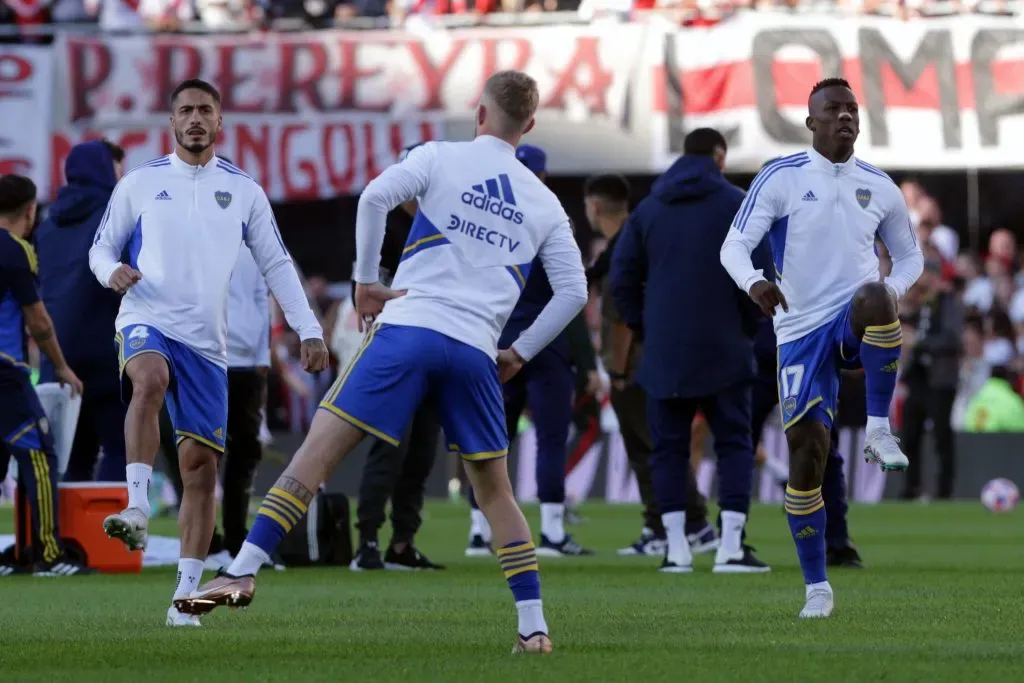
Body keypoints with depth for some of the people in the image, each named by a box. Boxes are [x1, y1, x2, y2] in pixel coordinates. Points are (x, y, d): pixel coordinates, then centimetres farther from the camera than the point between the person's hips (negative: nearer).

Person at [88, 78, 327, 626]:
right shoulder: (140, 184, 9)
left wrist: (309, 331, 6)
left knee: (201, 463, -1)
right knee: (149, 380, -38)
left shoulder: (243, 191, 12)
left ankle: (186, 595, 3)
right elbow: (102, 247, 14)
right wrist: (111, 271, -10)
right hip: (146, 321, -2)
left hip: (207, 342, 2)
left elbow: (276, 265, 14)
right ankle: (136, 510, -44)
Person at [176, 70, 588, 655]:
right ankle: (534, 625, 8)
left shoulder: (441, 158, 8)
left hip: (408, 328, -3)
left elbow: (375, 197, -9)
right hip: (476, 352, 3)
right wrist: (520, 354, 20)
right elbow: (574, 290, 13)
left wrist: (366, 280, -1)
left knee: (318, 450, -4)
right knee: (495, 491, 16)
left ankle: (244, 571, -15)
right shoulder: (545, 205, 16)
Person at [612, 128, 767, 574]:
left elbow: (622, 277, 7)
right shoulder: (738, 205, -2)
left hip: (664, 353, 3)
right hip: (723, 350, -3)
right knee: (734, 444, 2)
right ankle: (731, 546, -7)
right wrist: (749, 326, 5)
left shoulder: (649, 209, 9)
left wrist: (643, 328, 14)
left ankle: (676, 549, 2)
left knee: (669, 447, 7)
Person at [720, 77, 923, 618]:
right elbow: (734, 246, -10)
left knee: (875, 296, -38)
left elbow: (909, 256, 19)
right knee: (806, 451, -6)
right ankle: (816, 587, 7)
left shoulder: (879, 188, 8)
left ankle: (879, 430, -25)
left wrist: (893, 292, -5)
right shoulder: (781, 178, -2)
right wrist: (753, 283, -33)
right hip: (801, 331, 0)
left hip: (857, 322, 0)